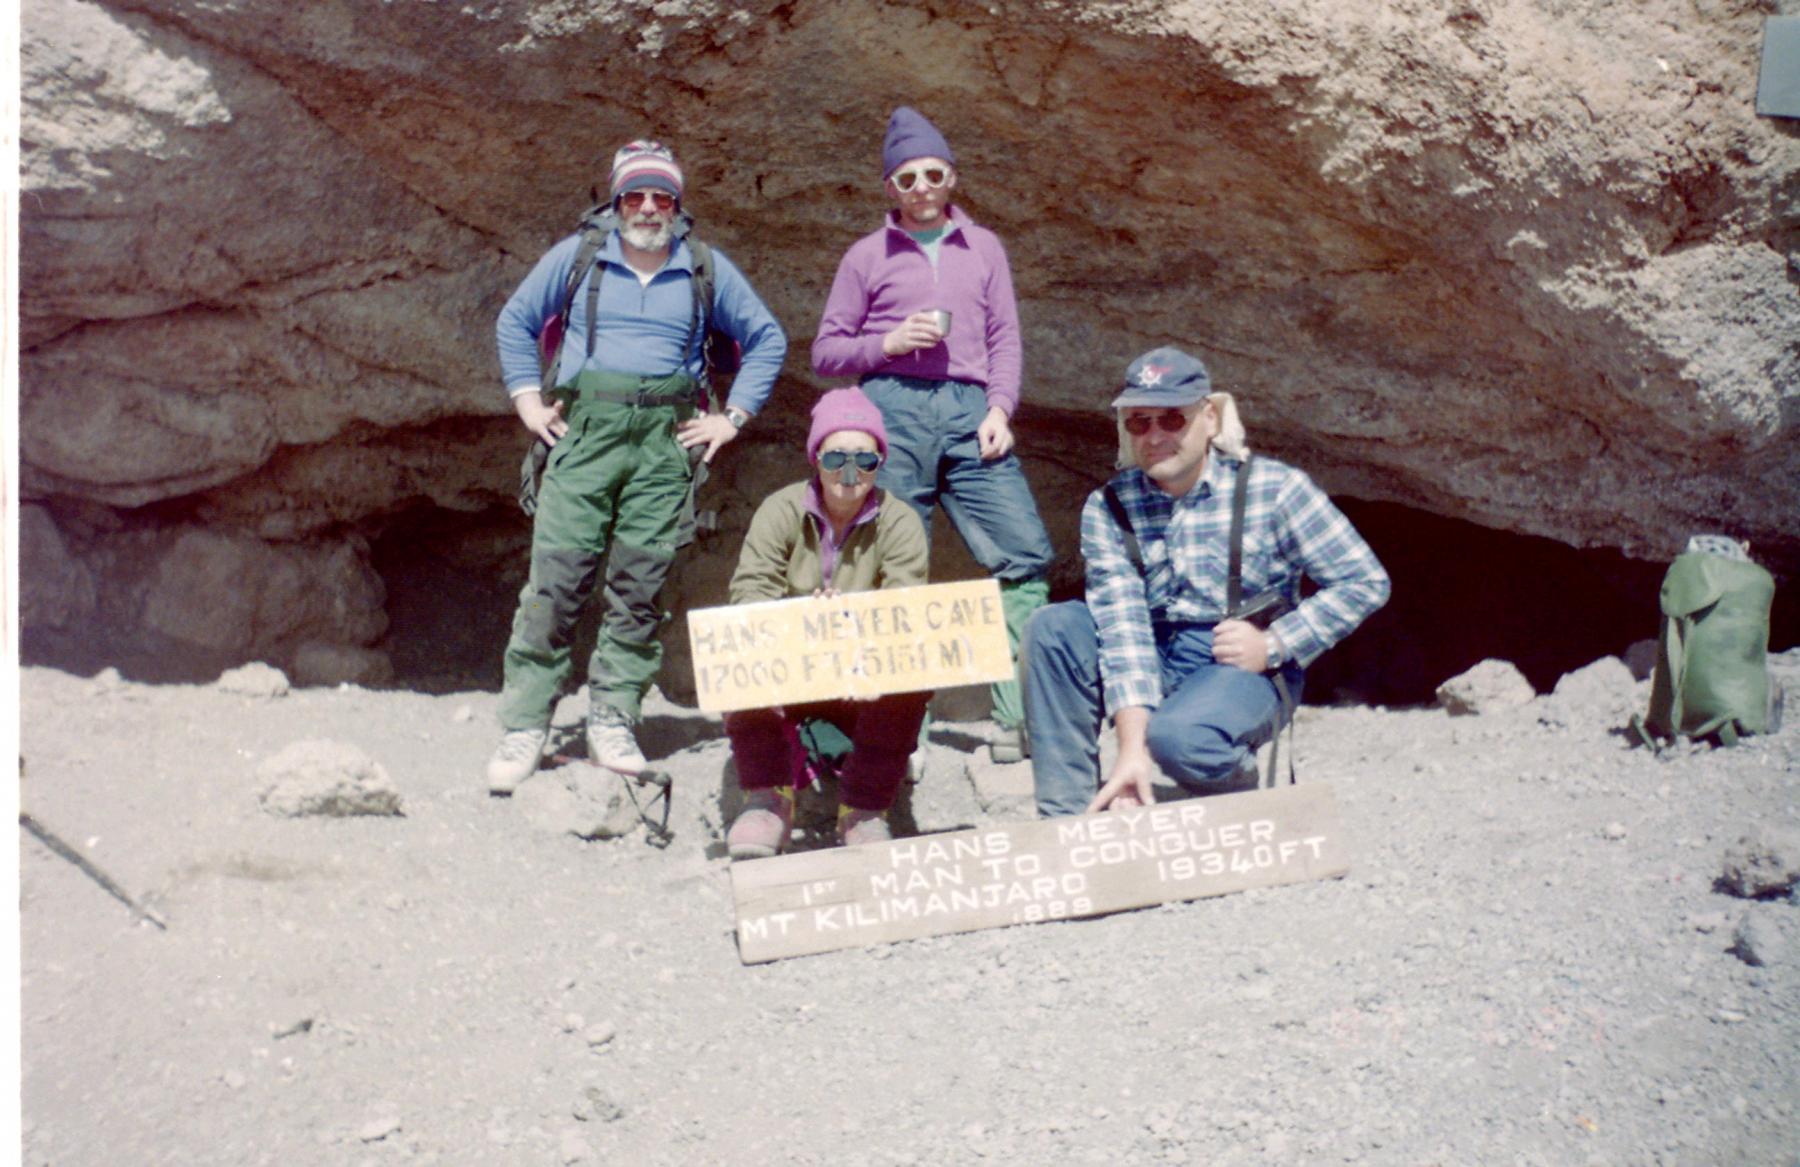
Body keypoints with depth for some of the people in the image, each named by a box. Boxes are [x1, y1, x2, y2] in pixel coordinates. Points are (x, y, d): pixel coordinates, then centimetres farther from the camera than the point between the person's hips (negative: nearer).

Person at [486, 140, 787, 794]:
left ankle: (612, 720, 6)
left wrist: (733, 418, 10)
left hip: (665, 442, 1)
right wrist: (528, 399, 10)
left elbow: (767, 339, 19)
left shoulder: (707, 270, 13)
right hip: (584, 429, -1)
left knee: (641, 583, -2)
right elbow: (515, 321, 21)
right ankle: (523, 726, -4)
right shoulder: (577, 256, 12)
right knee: (555, 577, -8)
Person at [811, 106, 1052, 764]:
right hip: (893, 409, -1)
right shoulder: (868, 256, 15)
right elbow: (825, 352, 13)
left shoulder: (982, 247, 20)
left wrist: (1000, 408, -1)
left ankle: (1020, 716, -8)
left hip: (969, 411, 2)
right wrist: (887, 344, -4)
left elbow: (1005, 338, 15)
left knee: (1025, 555, -11)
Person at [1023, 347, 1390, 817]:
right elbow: (1122, 625, -15)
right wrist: (1131, 748, -26)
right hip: (1153, 662, 4)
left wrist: (1273, 644, -14)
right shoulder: (1108, 508, -4)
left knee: (1178, 737, -35)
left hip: (1245, 671, -4)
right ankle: (1064, 817, -15)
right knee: (1052, 629, -20)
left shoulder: (1274, 489, -9)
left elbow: (1366, 582, -6)